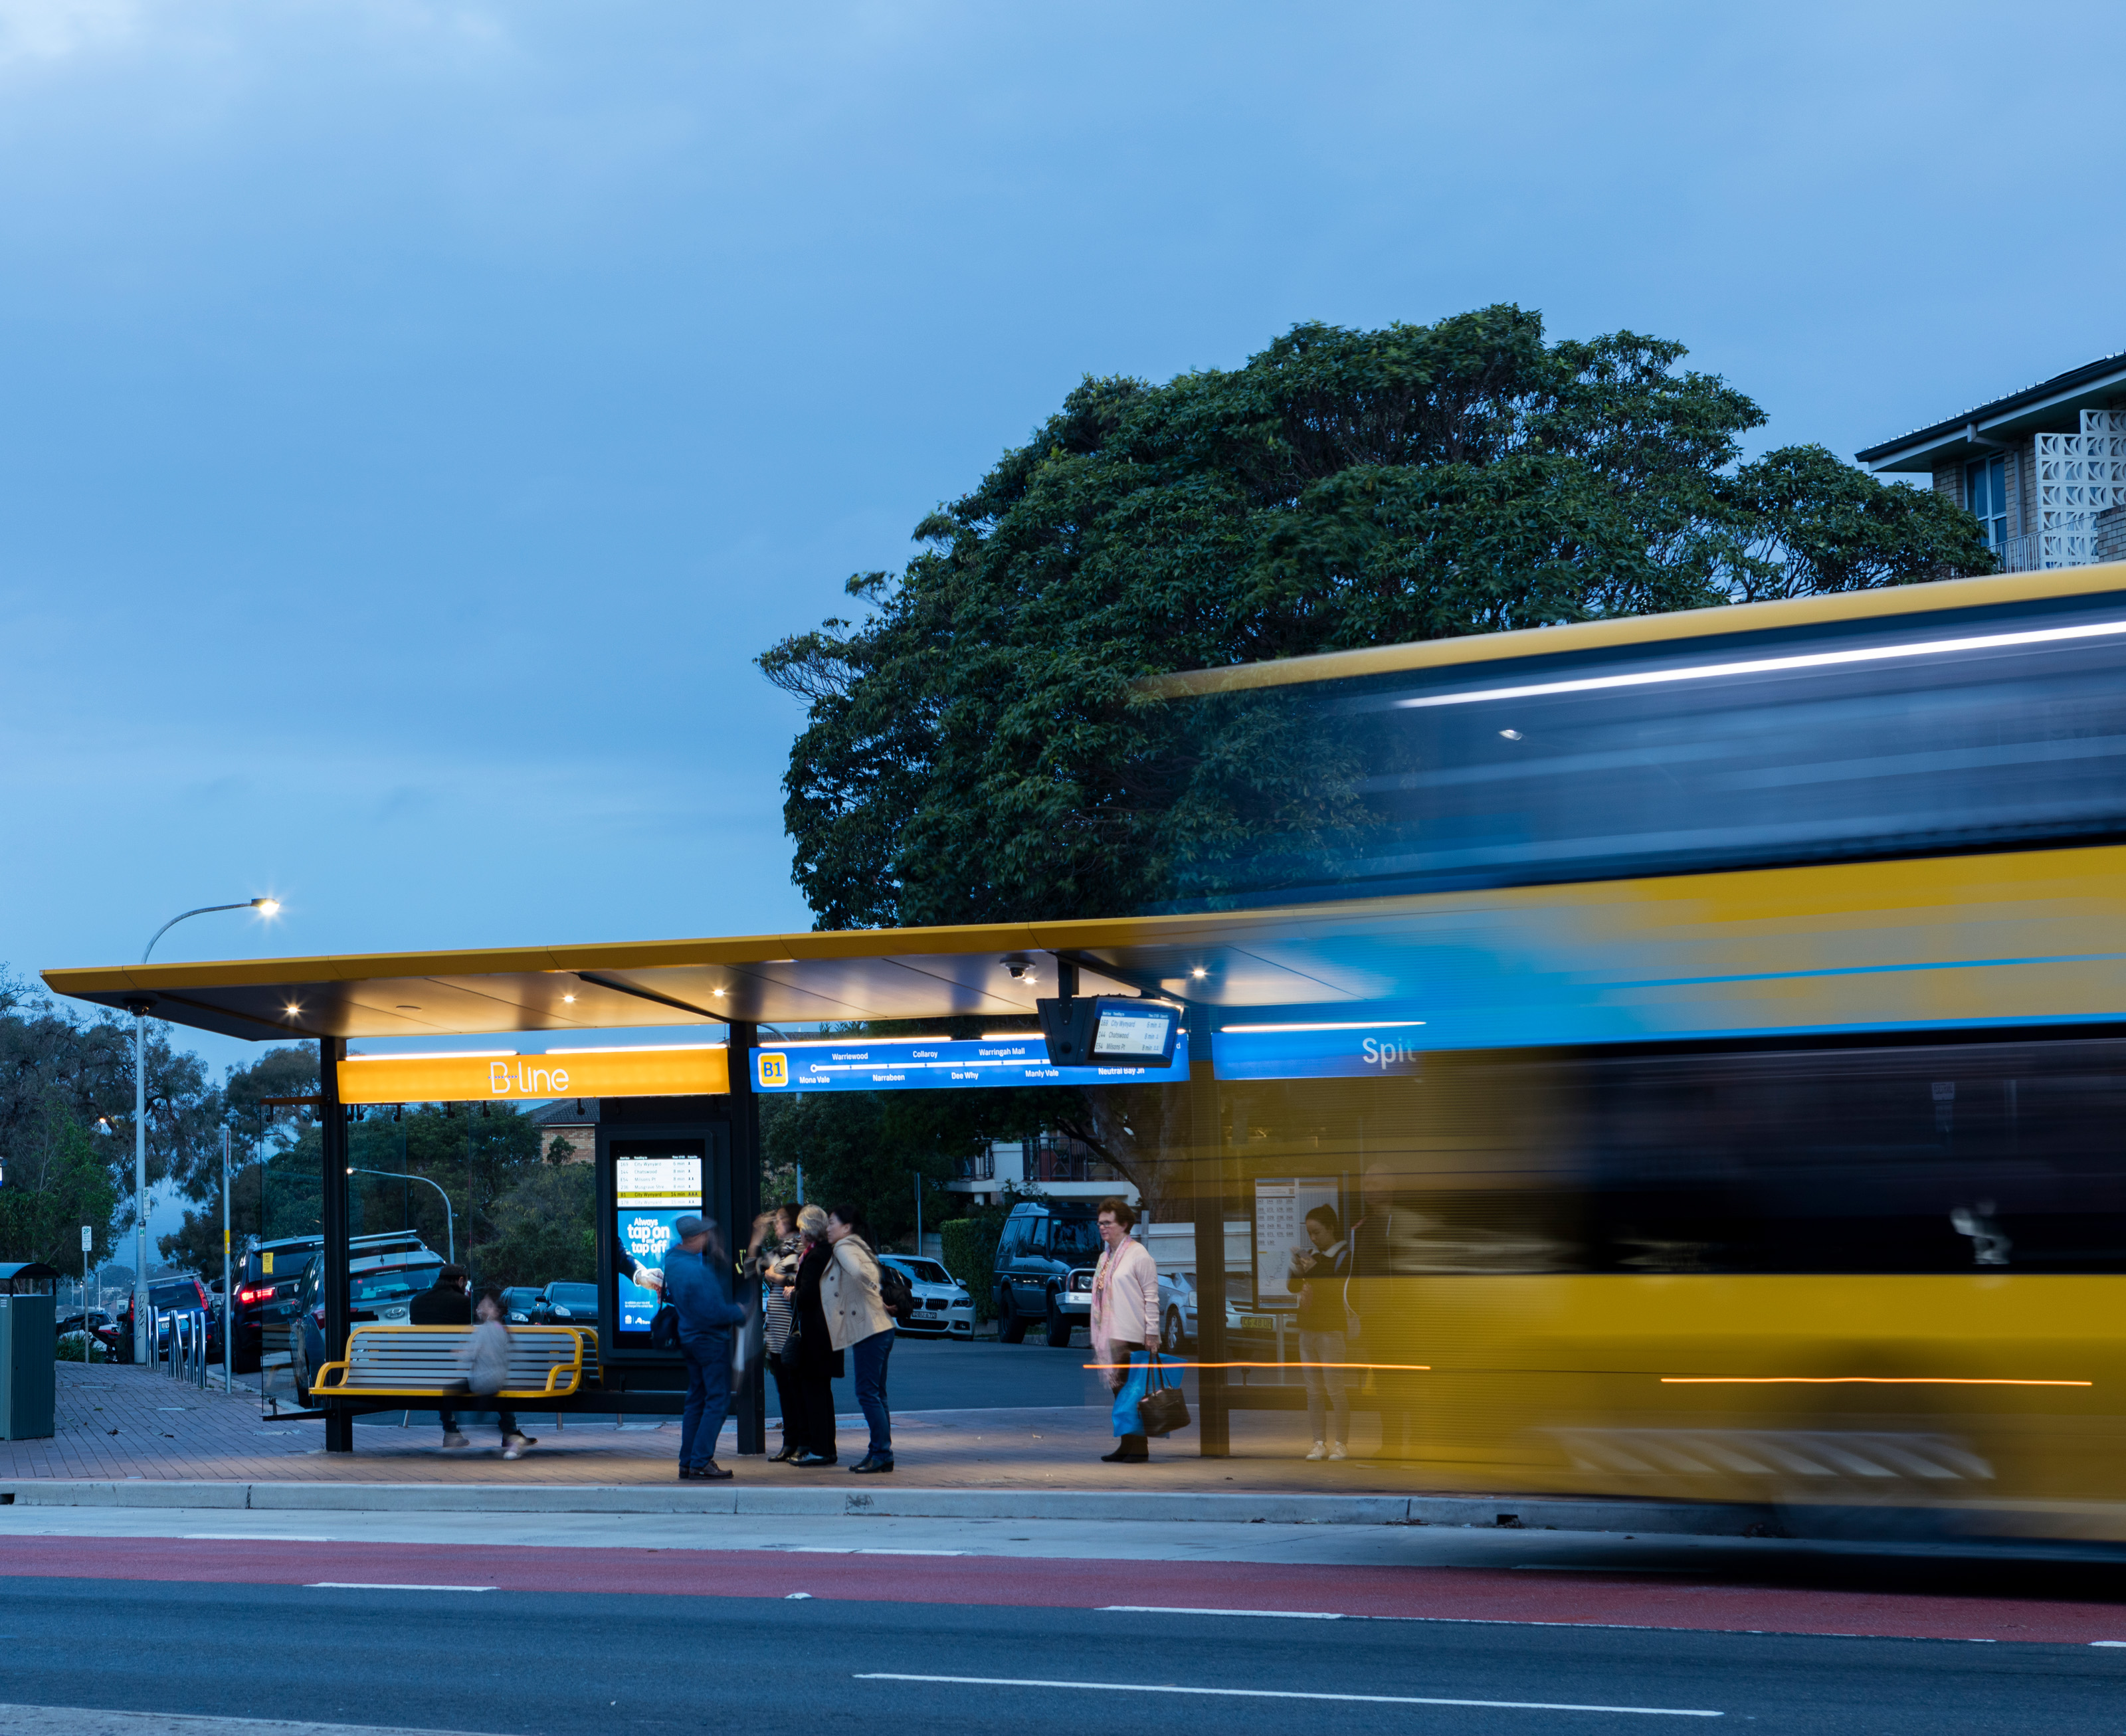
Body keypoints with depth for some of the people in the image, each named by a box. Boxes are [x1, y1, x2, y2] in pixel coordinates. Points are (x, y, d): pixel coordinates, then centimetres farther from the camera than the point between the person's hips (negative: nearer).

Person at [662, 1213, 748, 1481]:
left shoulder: (672, 1260, 3)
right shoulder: (697, 1271, -26)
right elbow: (713, 1312, -25)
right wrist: (739, 1314, -7)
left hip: (688, 1336, 9)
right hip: (711, 1339, -9)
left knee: (696, 1400, 15)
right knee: (717, 1401, -4)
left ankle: (687, 1463, 16)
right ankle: (701, 1462, -7)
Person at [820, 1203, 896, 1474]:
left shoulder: (844, 1248, -8)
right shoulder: (856, 1247, 21)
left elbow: (858, 1272, -25)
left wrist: (876, 1298, -14)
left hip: (869, 1331, -10)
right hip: (880, 1329, 10)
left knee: (868, 1393, -8)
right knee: (875, 1394, 11)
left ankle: (881, 1454, -8)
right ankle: (880, 1453, 14)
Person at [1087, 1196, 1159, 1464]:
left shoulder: (1139, 1255, -5)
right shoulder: (1105, 1257, 18)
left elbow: (1151, 1297, -8)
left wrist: (1152, 1333, -13)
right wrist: (1098, 1335, 15)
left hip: (1133, 1337, -8)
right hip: (1111, 1336, 8)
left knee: (1133, 1390, -7)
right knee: (1119, 1390, 8)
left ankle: (1138, 1447, -5)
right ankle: (1126, 1445, 11)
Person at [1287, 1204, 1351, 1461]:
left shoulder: (1344, 1257, -5)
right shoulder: (1311, 1255, 14)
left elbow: (1340, 1291, -16)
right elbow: (1292, 1287, 14)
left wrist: (1314, 1271, -19)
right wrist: (1296, 1272, -6)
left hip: (1332, 1330, -7)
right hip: (1308, 1329, 7)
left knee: (1334, 1388, -7)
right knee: (1313, 1390, 5)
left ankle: (1340, 1443, -3)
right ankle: (1319, 1443, 8)